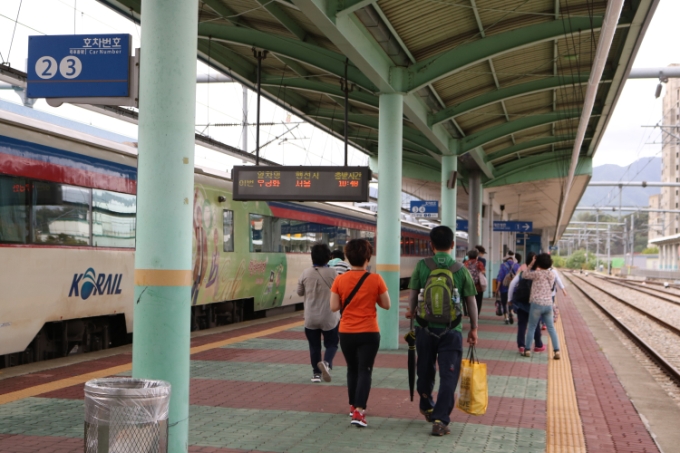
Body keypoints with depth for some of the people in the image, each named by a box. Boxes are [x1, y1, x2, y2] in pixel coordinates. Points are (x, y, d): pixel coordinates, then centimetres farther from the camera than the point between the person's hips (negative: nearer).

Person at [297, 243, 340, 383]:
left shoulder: (306, 273, -7)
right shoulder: (332, 273, -12)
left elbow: (299, 292, 5)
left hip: (310, 317, 2)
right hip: (329, 317, -2)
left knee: (314, 346, 14)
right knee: (331, 344, 11)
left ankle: (316, 373, 16)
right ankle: (326, 363, -16)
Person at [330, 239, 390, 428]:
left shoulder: (340, 280, -6)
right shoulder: (375, 279, -9)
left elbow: (334, 307, -5)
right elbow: (386, 305, -3)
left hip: (346, 333, 2)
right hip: (369, 333, -2)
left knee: (352, 369, 19)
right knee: (365, 371, 0)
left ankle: (353, 406, 32)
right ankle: (359, 411, -12)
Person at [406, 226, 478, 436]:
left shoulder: (422, 266, -5)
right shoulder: (461, 269, -3)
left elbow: (413, 293, 1)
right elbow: (471, 301, 0)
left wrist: (411, 311, 22)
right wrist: (473, 328, 11)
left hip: (425, 327, 2)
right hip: (451, 330, -1)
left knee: (425, 370, 20)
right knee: (448, 375, 1)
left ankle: (426, 407, 39)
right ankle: (440, 420, -4)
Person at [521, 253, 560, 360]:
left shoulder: (537, 274, -10)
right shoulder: (552, 275, 5)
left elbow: (525, 275, 3)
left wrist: (531, 264, 10)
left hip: (537, 304, -4)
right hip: (548, 304, 4)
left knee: (531, 327, 8)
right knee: (551, 328, 10)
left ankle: (528, 350, 12)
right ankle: (556, 351, 4)